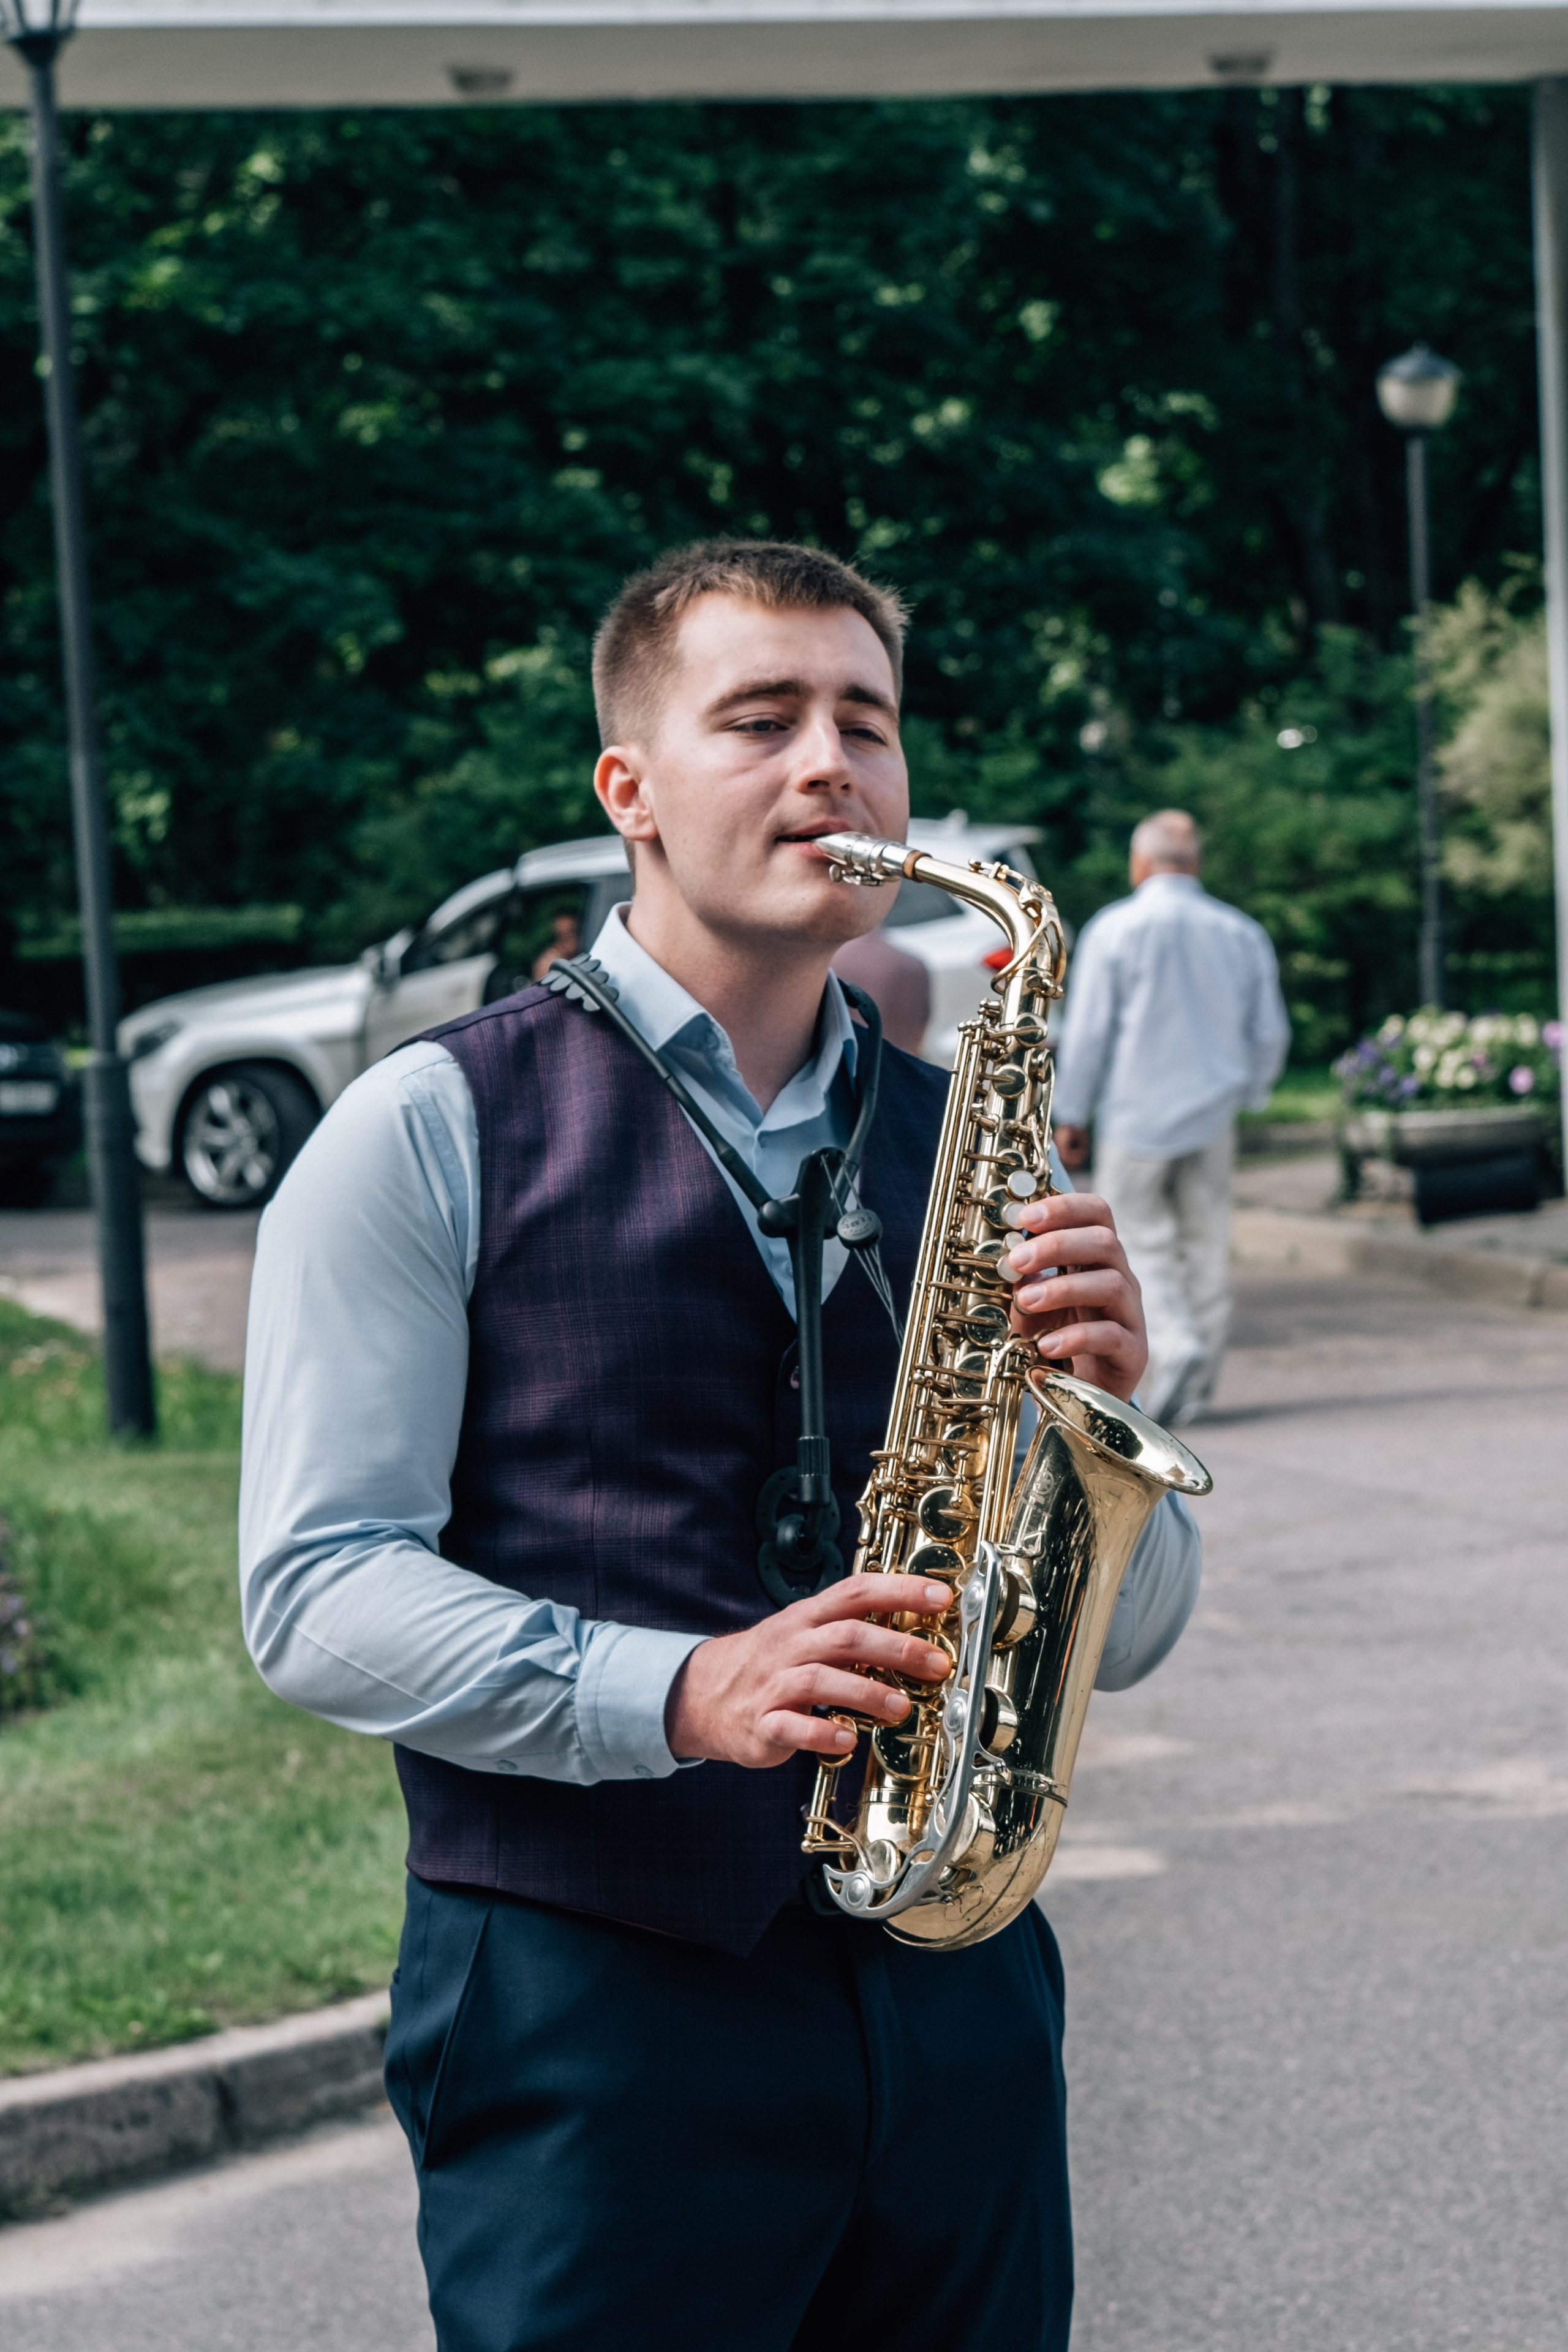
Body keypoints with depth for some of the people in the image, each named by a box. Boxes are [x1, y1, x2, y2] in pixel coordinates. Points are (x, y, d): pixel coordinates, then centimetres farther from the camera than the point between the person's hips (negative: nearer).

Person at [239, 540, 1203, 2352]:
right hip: (592, 2003, -4)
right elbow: (317, 1594, -9)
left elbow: (1124, 1634, 11)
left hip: (953, 1983, 4)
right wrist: (682, 1695, -22)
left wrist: (1099, 1402, -10)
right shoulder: (432, 1133, -1)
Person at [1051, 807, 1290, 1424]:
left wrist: (1070, 1116, 1)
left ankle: (1172, 1345, -20)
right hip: (1213, 1117, 4)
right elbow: (1270, 1033, 9)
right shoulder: (1241, 933, 5)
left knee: (1140, 1239, 3)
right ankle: (1196, 1384, 12)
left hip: (1137, 1113, -4)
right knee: (1205, 1246, 9)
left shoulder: (1115, 928, -7)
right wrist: (1249, 1094, 25)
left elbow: (1087, 1032, -7)